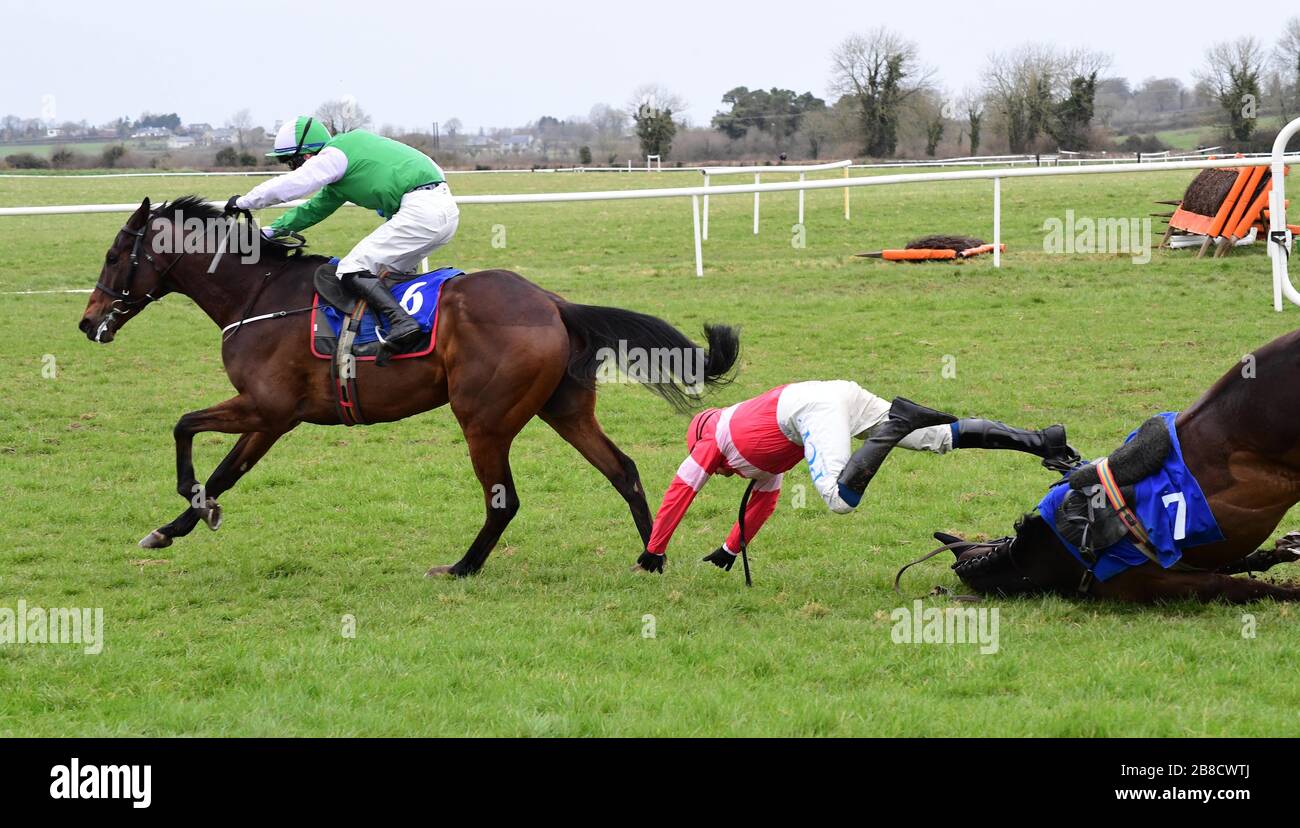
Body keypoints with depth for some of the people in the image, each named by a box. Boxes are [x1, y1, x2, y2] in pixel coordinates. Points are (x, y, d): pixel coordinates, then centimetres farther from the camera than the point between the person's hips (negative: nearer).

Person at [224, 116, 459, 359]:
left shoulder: (334, 155, -4)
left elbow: (287, 186, -9)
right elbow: (315, 209, 32)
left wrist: (242, 202, 4)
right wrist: (269, 232, 29)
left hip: (421, 209, -10)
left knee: (352, 271, -11)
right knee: (390, 272, 23)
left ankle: (401, 321, -25)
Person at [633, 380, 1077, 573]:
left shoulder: (713, 439, 21)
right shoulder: (755, 446, 39)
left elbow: (678, 493, 22)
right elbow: (764, 501, 47)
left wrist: (654, 551, 30)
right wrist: (730, 550, 51)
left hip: (811, 408, -8)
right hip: (843, 394, 8)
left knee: (841, 499, -25)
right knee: (938, 440, 1)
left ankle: (897, 424, -33)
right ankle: (1040, 440, -9)